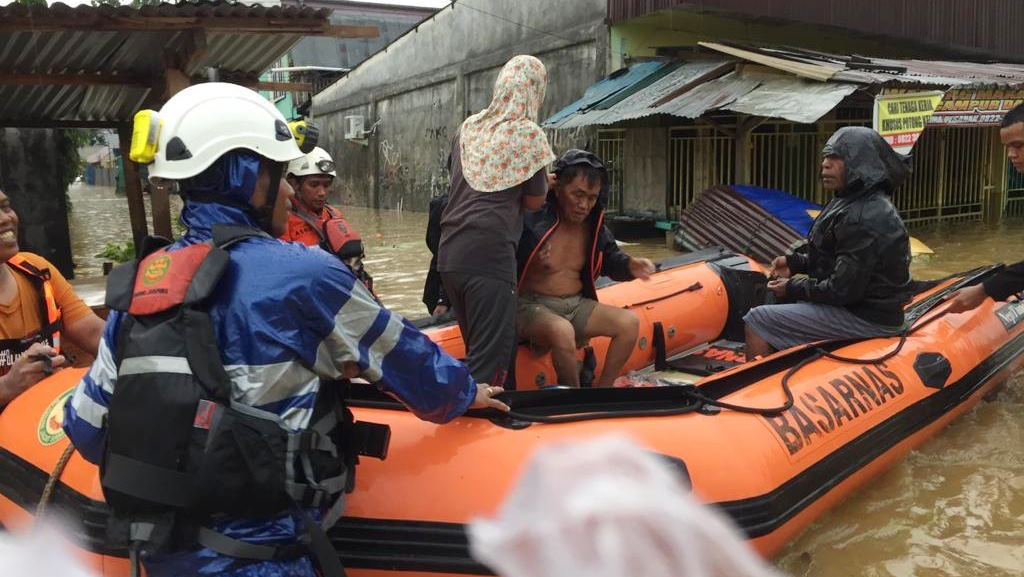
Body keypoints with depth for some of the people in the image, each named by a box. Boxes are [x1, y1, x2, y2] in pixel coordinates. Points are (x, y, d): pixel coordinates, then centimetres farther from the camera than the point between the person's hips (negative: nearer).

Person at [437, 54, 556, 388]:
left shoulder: (468, 128, 15)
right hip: (488, 257, -7)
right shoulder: (527, 134, -3)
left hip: (449, 254, 7)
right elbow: (533, 201, 0)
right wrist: (543, 179, 20)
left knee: (477, 350, 17)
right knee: (491, 360, -4)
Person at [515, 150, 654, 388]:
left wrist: (630, 265, -1)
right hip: (532, 305, -7)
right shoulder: (531, 220, -18)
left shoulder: (594, 227, 5)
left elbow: (610, 257, 20)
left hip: (576, 305, 7)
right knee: (562, 331, -37)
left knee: (629, 322, -8)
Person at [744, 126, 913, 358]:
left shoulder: (864, 219, -25)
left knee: (757, 321, -11)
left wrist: (792, 288, -11)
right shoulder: (854, 202, 8)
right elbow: (835, 259, 18)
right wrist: (795, 262, 3)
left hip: (866, 320, -11)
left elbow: (843, 290, -25)